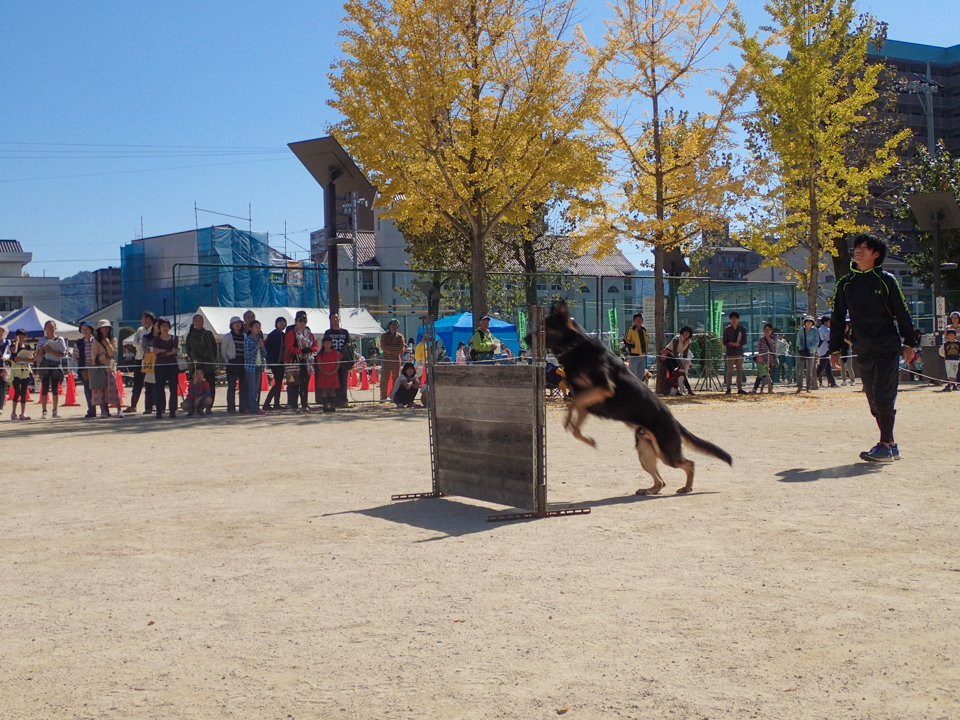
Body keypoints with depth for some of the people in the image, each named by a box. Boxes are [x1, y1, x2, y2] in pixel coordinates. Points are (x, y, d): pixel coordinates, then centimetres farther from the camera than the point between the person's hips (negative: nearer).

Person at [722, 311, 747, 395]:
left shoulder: (742, 330, 9)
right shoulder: (727, 329, 2)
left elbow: (745, 341, 3)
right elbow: (724, 342, -1)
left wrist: (739, 343, -18)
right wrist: (730, 344, -21)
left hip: (739, 353, 3)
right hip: (730, 353, -3)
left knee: (740, 372, 5)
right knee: (730, 372, -4)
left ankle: (740, 389, 10)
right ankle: (728, 389, 0)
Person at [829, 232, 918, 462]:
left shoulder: (886, 280, -2)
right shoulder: (845, 283, 9)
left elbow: (902, 312, 1)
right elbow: (837, 317, 13)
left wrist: (909, 343, -1)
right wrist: (835, 349, 10)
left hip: (887, 348, -5)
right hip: (862, 352, 5)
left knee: (883, 398, -10)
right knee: (874, 402, 8)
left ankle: (885, 447, -7)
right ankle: (890, 444, 17)